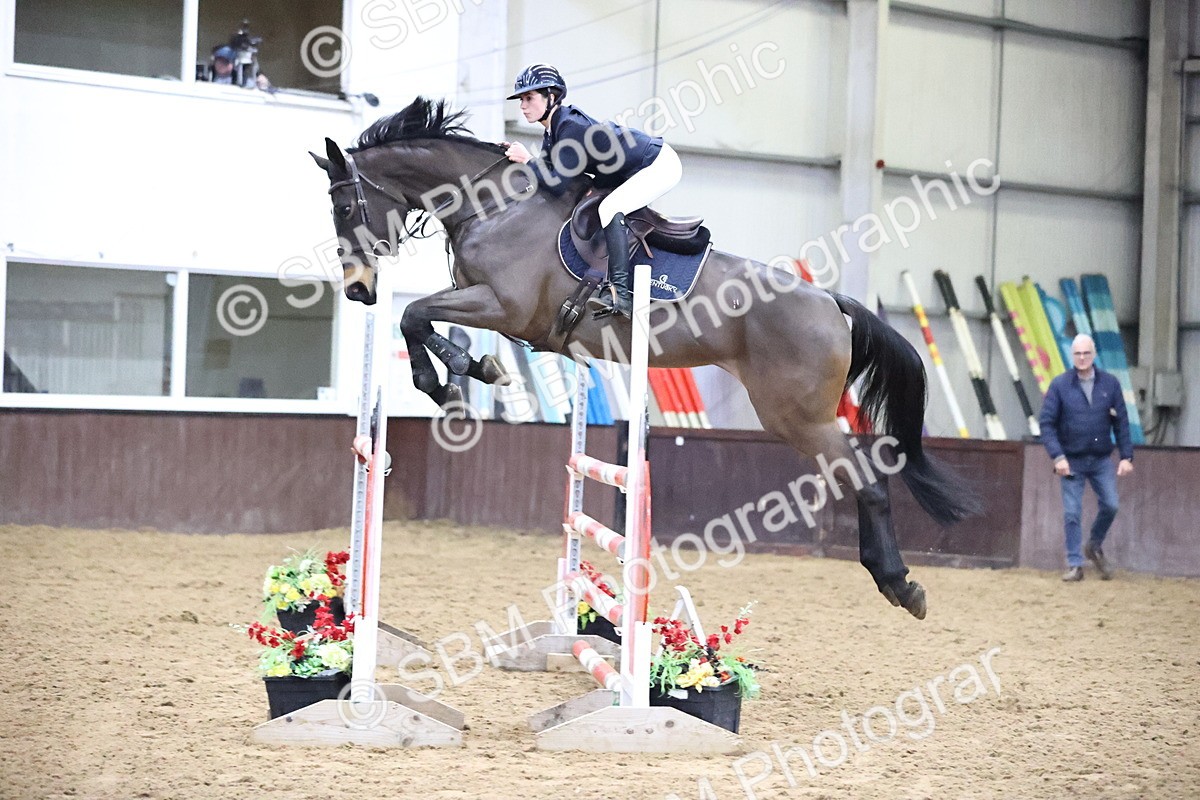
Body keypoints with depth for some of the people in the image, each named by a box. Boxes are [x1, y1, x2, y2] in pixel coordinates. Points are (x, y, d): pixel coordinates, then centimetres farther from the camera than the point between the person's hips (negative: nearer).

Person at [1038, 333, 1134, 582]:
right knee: (1072, 514, -1)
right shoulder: (1060, 385, -6)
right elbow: (1046, 422, -8)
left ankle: (1095, 547, 24)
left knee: (1110, 506, -3)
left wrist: (1127, 456, -3)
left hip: (1102, 460, 2)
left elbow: (1121, 422, 3)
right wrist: (1057, 456, -17)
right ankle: (1074, 565, 7)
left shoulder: (1110, 383, 0)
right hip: (1071, 461, -2)